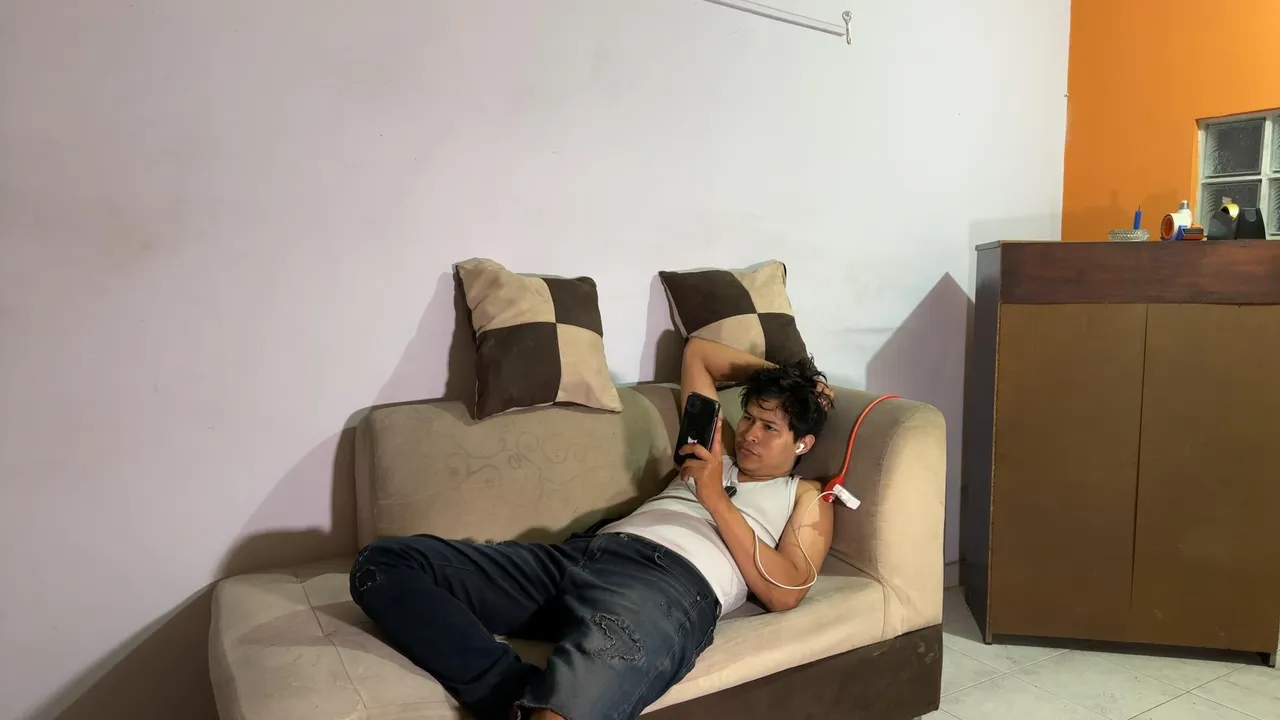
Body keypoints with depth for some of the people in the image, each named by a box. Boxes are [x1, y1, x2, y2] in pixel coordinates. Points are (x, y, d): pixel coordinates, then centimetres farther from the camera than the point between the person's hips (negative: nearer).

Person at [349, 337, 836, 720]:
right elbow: (697, 351, 49)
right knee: (382, 564, -14)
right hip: (587, 554, 8)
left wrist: (716, 499, -1)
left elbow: (783, 593, 1)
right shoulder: (720, 453, 37)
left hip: (673, 583, -7)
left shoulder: (806, 498, 22)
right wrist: (773, 373, 44)